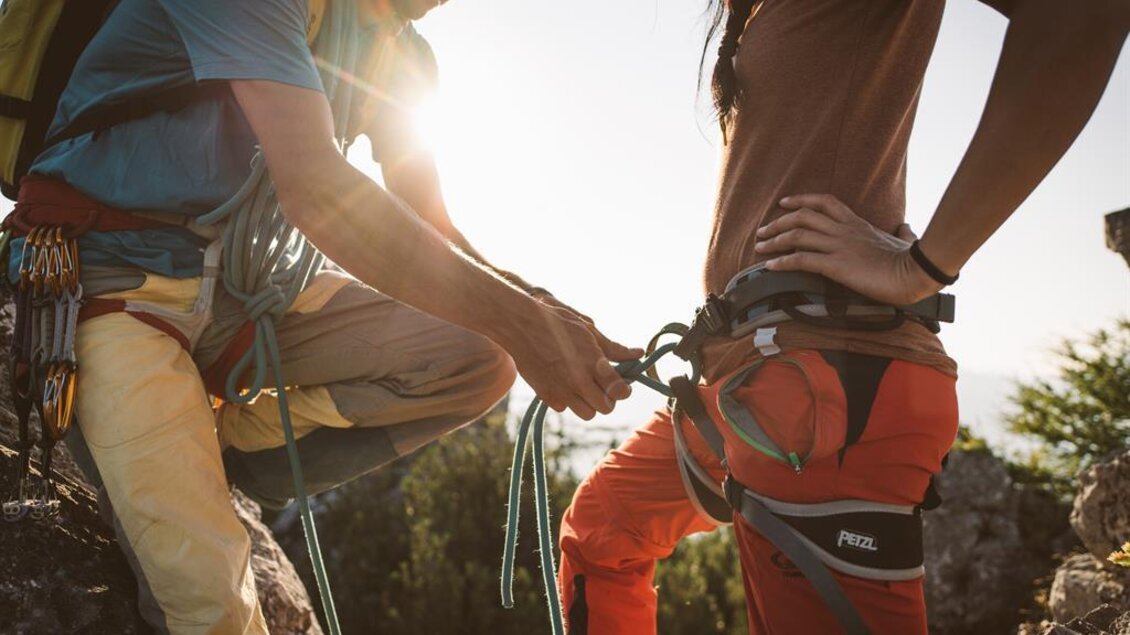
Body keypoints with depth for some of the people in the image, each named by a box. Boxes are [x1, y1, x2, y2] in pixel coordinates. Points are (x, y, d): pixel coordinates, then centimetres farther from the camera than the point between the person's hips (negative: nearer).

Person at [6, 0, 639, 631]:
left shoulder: (404, 55, 6)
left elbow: (429, 232, 3)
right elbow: (314, 189, -33)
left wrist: (539, 310, -17)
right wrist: (519, 322, -33)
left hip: (243, 290, 7)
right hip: (116, 283, -7)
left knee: (481, 357, -13)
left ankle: (222, 441, -2)